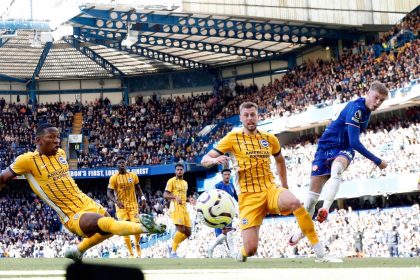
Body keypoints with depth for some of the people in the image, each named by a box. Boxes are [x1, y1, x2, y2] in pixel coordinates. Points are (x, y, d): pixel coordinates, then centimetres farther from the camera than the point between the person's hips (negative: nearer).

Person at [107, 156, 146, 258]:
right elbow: (109, 193, -6)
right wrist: (116, 201, -24)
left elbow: (138, 188, 13)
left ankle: (137, 245, 22)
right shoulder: (114, 178, -5)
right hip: (121, 207, -2)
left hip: (133, 205, 2)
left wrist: (142, 197, -7)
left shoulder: (133, 175, 3)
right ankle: (131, 253, 1)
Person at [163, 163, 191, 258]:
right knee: (181, 229, -20)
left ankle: (172, 246, 16)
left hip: (184, 208, 8)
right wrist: (175, 197, -25)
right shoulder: (171, 181, -2)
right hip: (176, 208, -8)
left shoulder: (185, 183, 22)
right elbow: (165, 195, -9)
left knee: (188, 232, 2)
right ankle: (173, 252, -12)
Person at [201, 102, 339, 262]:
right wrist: (216, 160, -25)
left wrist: (285, 187, 25)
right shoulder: (233, 138, 2)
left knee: (294, 202, -34)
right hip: (249, 197, -2)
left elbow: (280, 160, 31)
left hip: (271, 190, 2)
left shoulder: (270, 139, 10)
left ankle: (320, 254, -31)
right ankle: (242, 254, 25)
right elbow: (204, 160, -2)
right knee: (251, 250, -16)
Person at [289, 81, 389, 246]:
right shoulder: (356, 108, -21)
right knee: (313, 193, 0)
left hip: (343, 150, 4)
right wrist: (377, 161, -20)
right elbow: (354, 142, -26)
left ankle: (325, 209, -49)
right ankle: (301, 230, 19)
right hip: (326, 147, -4)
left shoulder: (366, 111, 5)